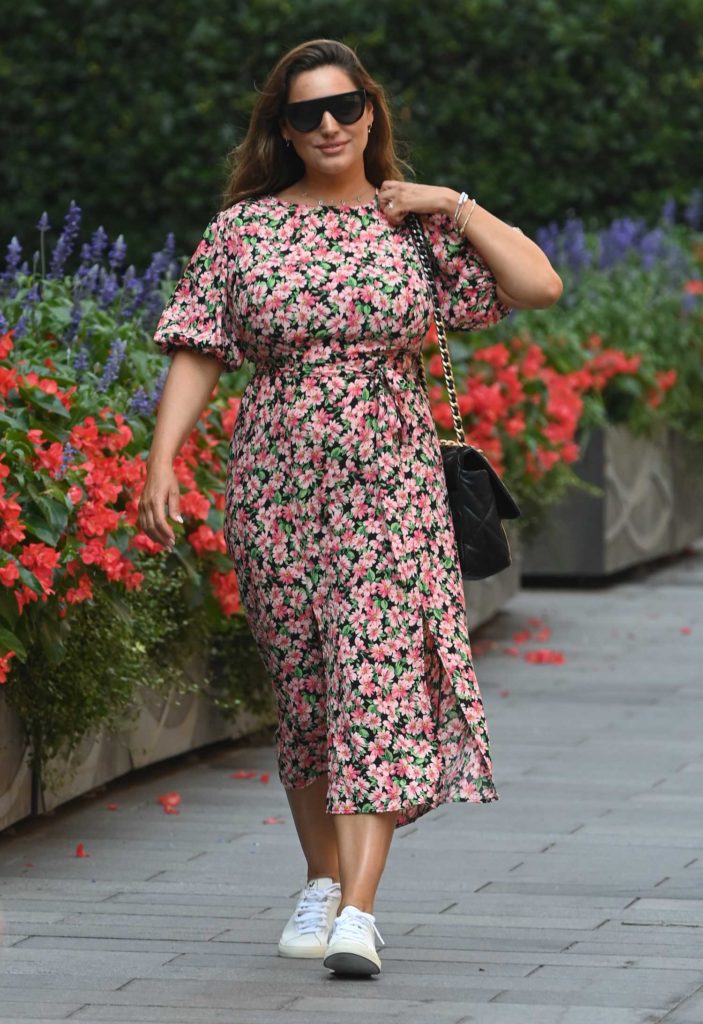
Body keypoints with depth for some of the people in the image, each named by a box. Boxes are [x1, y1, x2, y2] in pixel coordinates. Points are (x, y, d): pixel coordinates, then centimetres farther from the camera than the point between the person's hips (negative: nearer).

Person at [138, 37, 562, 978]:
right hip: (276, 479, 2)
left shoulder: (417, 224, 4)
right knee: (302, 687, 9)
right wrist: (163, 458, -8)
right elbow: (198, 353, 4)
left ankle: (359, 911, -18)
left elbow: (540, 285, -3)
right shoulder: (244, 228, 5)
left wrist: (452, 203, -5)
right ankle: (322, 884, 26)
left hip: (390, 484, -2)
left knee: (377, 677, -12)